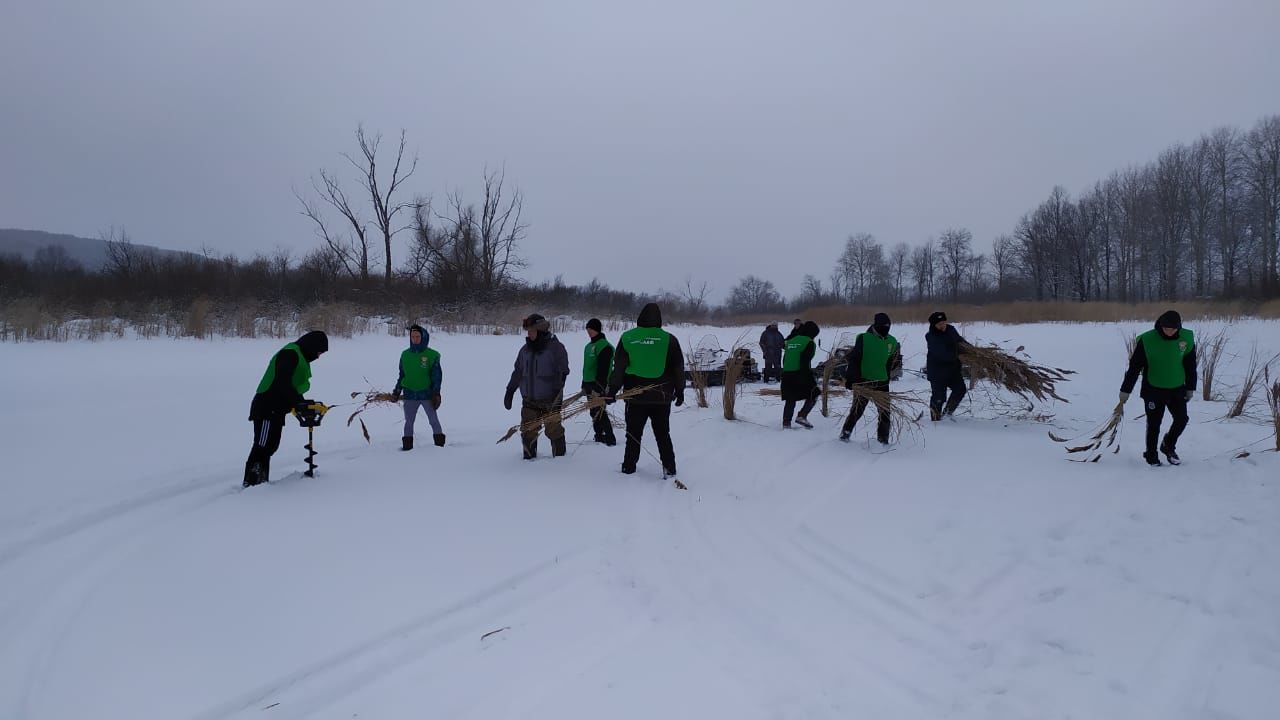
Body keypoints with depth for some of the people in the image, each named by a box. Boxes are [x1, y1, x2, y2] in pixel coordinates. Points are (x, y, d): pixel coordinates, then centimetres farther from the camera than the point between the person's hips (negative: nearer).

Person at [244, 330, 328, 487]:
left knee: (270, 446, 13)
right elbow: (282, 383, -25)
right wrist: (300, 402, -22)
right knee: (262, 447, -9)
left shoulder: (300, 357, 18)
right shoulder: (290, 354, -15)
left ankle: (261, 483, 19)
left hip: (276, 410, 10)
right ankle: (251, 483, -7)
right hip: (267, 409, -10)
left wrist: (304, 403, 8)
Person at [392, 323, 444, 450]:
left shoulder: (432, 355, -6)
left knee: (434, 421, 4)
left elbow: (437, 375, -6)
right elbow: (402, 375, 13)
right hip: (410, 395, 3)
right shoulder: (405, 354, 5)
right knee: (409, 422, 10)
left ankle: (440, 446, 12)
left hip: (427, 394, -3)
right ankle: (407, 447, 18)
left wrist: (436, 393, -10)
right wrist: (397, 391, 10)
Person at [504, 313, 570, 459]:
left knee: (553, 429, 1)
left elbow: (562, 372, -8)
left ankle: (559, 456, 16)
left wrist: (557, 392, -16)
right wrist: (509, 391, 13)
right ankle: (529, 457, 20)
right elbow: (518, 372, 16)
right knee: (528, 430, 6)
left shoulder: (555, 347, -7)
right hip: (529, 399, 5)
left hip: (550, 399, -5)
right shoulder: (526, 349, 9)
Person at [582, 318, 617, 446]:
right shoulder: (589, 345, 16)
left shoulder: (604, 346, -15)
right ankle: (599, 436, 20)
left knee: (599, 412, -10)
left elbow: (603, 369, -20)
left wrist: (598, 388, -23)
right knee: (594, 412, 12)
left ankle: (610, 439, -6)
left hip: (599, 384, -9)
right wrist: (584, 385, 21)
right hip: (589, 384, 9)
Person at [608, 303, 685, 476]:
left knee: (633, 434, 12)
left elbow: (618, 368, -2)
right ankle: (669, 469, 10)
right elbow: (678, 369, 2)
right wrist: (680, 391, 12)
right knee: (663, 434, 13)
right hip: (662, 397, 1)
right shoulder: (669, 339, -3)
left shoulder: (627, 338, -3)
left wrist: (612, 390, 2)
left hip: (635, 397, 0)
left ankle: (628, 468, 16)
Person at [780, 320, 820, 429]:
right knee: (813, 395, 8)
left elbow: (784, 359, 18)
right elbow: (805, 361, -14)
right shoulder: (809, 343, -4)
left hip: (786, 374, 7)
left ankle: (786, 422, 8)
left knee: (790, 399, 13)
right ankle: (802, 416, -3)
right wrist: (811, 376, -13)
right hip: (800, 374, -7)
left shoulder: (790, 341, 18)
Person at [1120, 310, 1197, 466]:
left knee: (1181, 419, 0)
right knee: (1153, 424, 4)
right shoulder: (1147, 340, -16)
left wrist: (1190, 388, 10)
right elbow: (1134, 366, -10)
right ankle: (1151, 456, 19)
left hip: (1177, 389, 3)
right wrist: (1125, 390, -8)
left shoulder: (1187, 338, -6)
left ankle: (1168, 446, 26)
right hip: (1153, 389, -3)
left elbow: (1190, 365, 7)